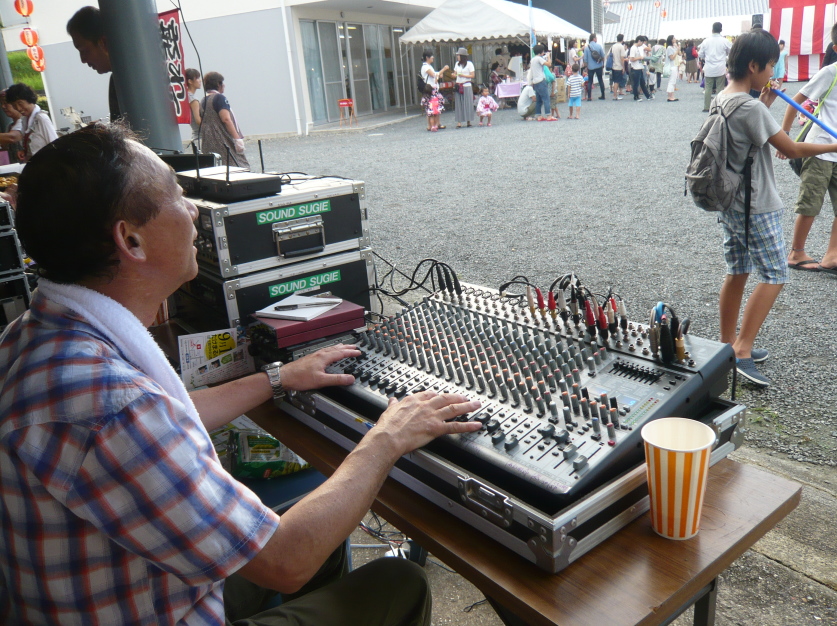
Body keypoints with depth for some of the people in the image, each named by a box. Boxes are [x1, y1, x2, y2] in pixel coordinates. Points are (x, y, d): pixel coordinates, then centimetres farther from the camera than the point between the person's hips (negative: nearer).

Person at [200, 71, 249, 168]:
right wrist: (237, 138, -22)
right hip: (223, 142, -9)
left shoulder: (203, 101, 18)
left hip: (209, 145, 9)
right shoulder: (219, 98, -8)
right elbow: (226, 119, -19)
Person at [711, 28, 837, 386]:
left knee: (736, 274, 14)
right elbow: (791, 150, -16)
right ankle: (742, 351, -3)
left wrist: (763, 104, 12)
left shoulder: (722, 100, 6)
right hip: (756, 208, -9)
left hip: (729, 203, 9)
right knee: (774, 277, 0)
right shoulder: (751, 109, -21)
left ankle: (727, 347, 21)